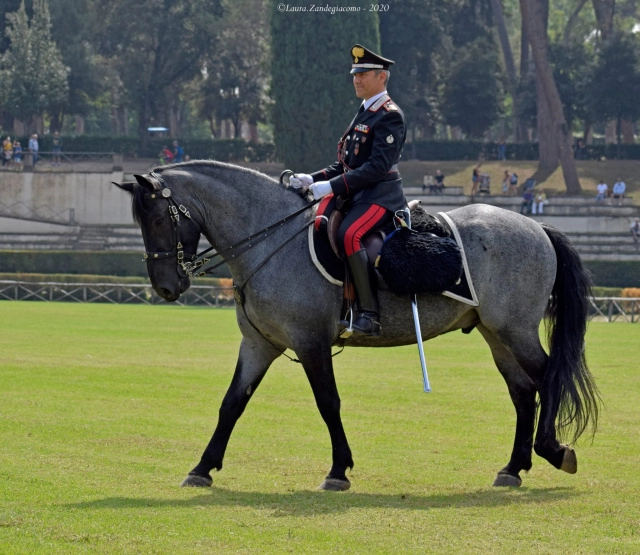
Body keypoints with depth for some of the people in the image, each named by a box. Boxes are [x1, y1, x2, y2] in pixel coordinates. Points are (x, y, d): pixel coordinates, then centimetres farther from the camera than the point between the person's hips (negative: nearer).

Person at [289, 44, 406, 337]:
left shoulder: (390, 116, -9)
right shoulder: (363, 114, 20)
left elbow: (377, 167, -20)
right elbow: (345, 164, 22)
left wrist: (333, 185, -24)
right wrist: (313, 179, 6)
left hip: (381, 195, -9)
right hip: (354, 192, 9)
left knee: (348, 234, -32)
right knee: (319, 224, -14)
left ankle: (369, 314, -29)